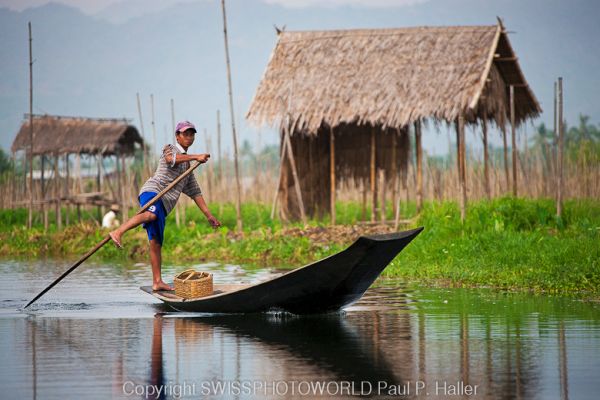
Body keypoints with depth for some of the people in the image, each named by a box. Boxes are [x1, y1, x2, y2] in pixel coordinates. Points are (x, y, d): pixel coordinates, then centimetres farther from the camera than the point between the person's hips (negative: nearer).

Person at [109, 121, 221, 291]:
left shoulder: (187, 166, 32)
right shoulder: (170, 148, 10)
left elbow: (195, 192, 32)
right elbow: (170, 159, -17)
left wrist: (209, 215, 26)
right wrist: (195, 157, -21)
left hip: (163, 204, 7)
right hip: (152, 191, -7)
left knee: (156, 243, 3)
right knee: (151, 214, -40)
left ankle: (157, 282, -1)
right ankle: (117, 232, -50)